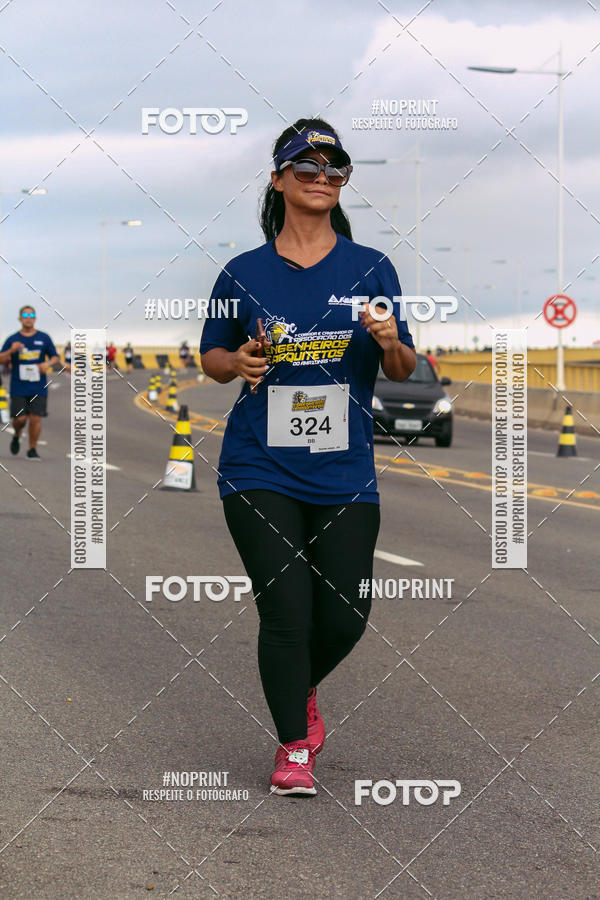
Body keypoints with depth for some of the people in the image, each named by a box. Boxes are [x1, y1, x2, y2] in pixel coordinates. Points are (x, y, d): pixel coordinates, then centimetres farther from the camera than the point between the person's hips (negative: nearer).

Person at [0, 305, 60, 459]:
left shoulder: (44, 338, 8)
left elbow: (56, 357, 11)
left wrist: (48, 363, -11)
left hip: (39, 388, 0)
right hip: (18, 387, 0)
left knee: (35, 418, -7)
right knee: (20, 418, -6)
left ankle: (32, 449, 7)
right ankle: (16, 436, 27)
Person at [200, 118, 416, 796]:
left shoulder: (371, 269, 5)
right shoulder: (245, 273, 3)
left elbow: (403, 372, 8)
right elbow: (211, 358, 13)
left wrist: (390, 344, -14)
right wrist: (239, 362, -9)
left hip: (344, 473, 2)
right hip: (260, 469, -2)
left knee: (345, 615, 2)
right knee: (286, 609, -9)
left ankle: (300, 691, 35)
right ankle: (293, 747, 7)